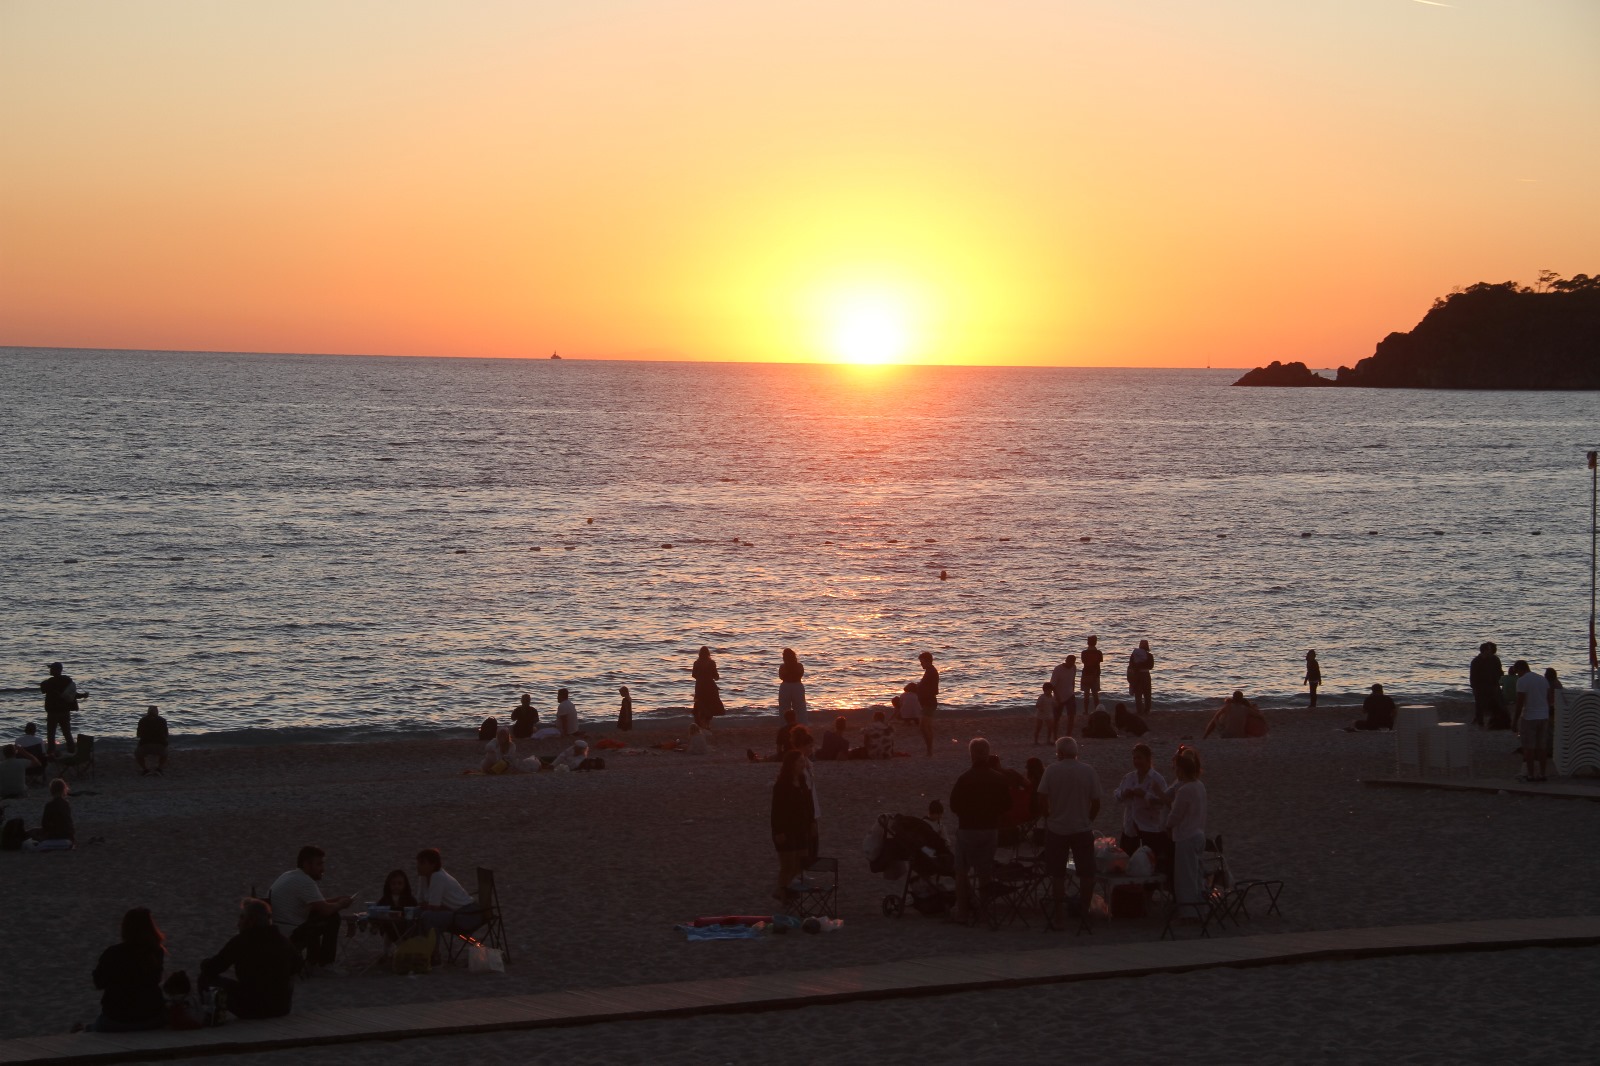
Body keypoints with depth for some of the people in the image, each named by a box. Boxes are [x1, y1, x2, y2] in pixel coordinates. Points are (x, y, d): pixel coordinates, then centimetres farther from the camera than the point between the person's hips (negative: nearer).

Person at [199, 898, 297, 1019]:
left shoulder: (240, 941, -12)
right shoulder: (283, 942, 2)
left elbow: (210, 968, -6)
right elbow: (296, 965, 22)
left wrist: (204, 963, 18)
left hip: (250, 1009, -4)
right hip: (282, 1008, 4)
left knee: (206, 978, 10)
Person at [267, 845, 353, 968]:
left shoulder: (289, 876, 15)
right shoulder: (305, 882, -16)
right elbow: (326, 910, -19)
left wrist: (335, 900, 13)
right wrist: (340, 904, 2)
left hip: (273, 934, 10)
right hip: (289, 936, -10)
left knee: (315, 917, 27)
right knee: (332, 918, -2)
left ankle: (312, 960, 28)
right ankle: (325, 963, 7)